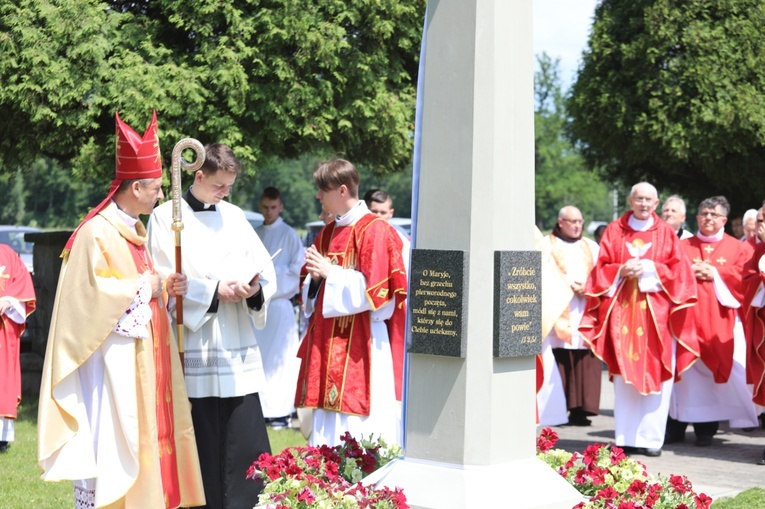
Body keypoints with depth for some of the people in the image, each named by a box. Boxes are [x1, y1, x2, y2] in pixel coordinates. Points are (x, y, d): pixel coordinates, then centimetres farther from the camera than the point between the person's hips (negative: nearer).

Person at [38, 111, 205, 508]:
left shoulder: (134, 231, 14)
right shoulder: (97, 233, -15)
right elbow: (91, 293, -22)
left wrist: (164, 287, 5)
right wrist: (144, 287, -13)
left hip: (141, 356, 10)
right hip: (112, 359, -10)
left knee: (145, 438, 11)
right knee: (108, 447, -6)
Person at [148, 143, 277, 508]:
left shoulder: (234, 216, 13)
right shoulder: (166, 217, 1)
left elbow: (267, 272, 10)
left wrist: (255, 289, -13)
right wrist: (214, 291, -16)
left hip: (239, 351, 4)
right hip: (195, 351, -4)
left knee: (246, 442, -1)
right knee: (203, 446, -1)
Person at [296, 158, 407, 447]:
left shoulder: (374, 231, -9)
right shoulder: (327, 234, 15)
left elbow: (373, 291, -15)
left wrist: (329, 272, -12)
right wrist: (314, 277, -1)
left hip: (362, 347, -8)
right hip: (327, 345, 8)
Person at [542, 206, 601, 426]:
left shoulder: (591, 247, 21)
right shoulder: (547, 245, 9)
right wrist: (569, 285, -14)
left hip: (585, 313, 3)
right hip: (558, 313, -3)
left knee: (585, 363, -5)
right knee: (560, 362, -10)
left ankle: (580, 409, -4)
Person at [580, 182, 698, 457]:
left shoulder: (666, 233, 8)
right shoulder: (614, 231, 10)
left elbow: (679, 270, 2)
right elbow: (601, 268, 7)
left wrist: (650, 268, -11)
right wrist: (622, 271, -11)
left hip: (656, 312, 0)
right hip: (623, 309, 0)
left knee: (656, 374, -4)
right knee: (624, 374, -1)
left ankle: (651, 438, 1)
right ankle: (626, 437, 2)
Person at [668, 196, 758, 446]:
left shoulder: (738, 248, 11)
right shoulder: (683, 246, 14)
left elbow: (744, 276, -1)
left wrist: (715, 273, -9)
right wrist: (689, 273, -11)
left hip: (719, 321, -1)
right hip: (687, 315, 1)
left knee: (714, 370, -4)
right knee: (683, 371, -3)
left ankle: (706, 427, 5)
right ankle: (676, 425, 3)